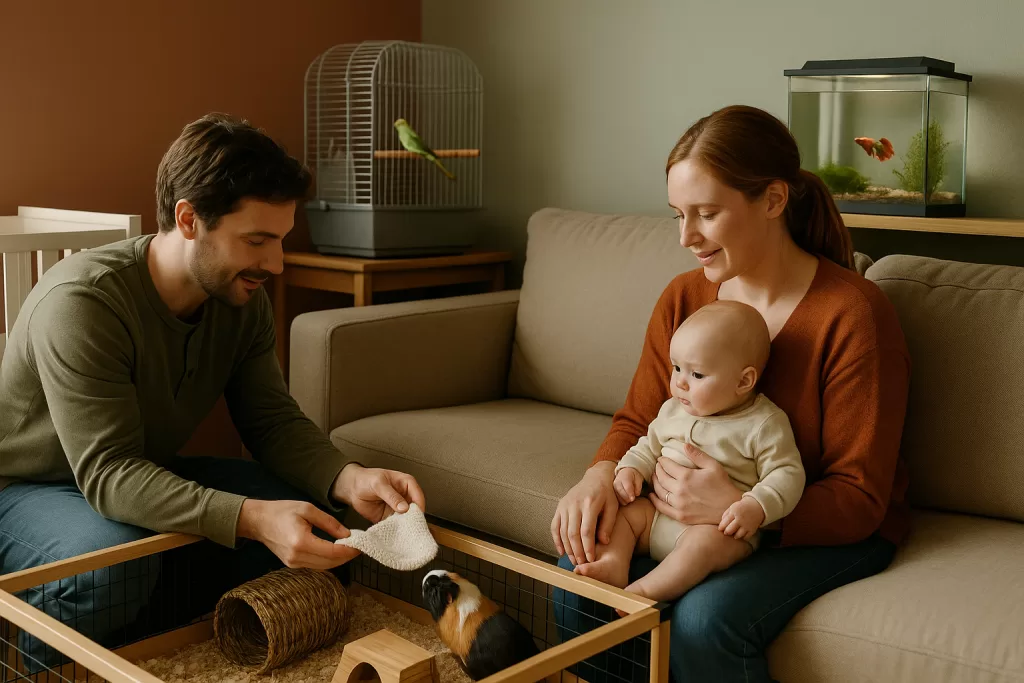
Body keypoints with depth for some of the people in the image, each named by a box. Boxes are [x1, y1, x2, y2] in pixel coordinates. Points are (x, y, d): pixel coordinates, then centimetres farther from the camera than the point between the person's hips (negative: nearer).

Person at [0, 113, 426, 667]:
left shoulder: (244, 301, -9)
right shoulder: (80, 303, -32)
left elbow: (274, 422, -6)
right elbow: (109, 473, -35)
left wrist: (351, 480, -28)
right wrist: (253, 519, -48)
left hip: (150, 475, 6)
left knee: (311, 520, -12)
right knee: (116, 563, -39)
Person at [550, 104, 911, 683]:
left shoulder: (854, 314, -20)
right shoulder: (683, 299, -2)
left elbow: (859, 499, -18)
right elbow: (638, 420, 7)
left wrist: (740, 507, -33)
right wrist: (602, 474, -18)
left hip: (828, 530, -5)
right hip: (702, 511, 5)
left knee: (704, 619, -30)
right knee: (580, 572, -17)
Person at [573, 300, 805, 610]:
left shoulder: (764, 423, -7)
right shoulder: (673, 410, 10)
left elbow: (787, 474, -8)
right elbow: (649, 447, 23)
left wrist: (756, 507, -25)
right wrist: (630, 469, 2)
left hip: (722, 530, -7)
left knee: (705, 542, -35)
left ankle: (647, 590, -36)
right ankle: (613, 563, -25)